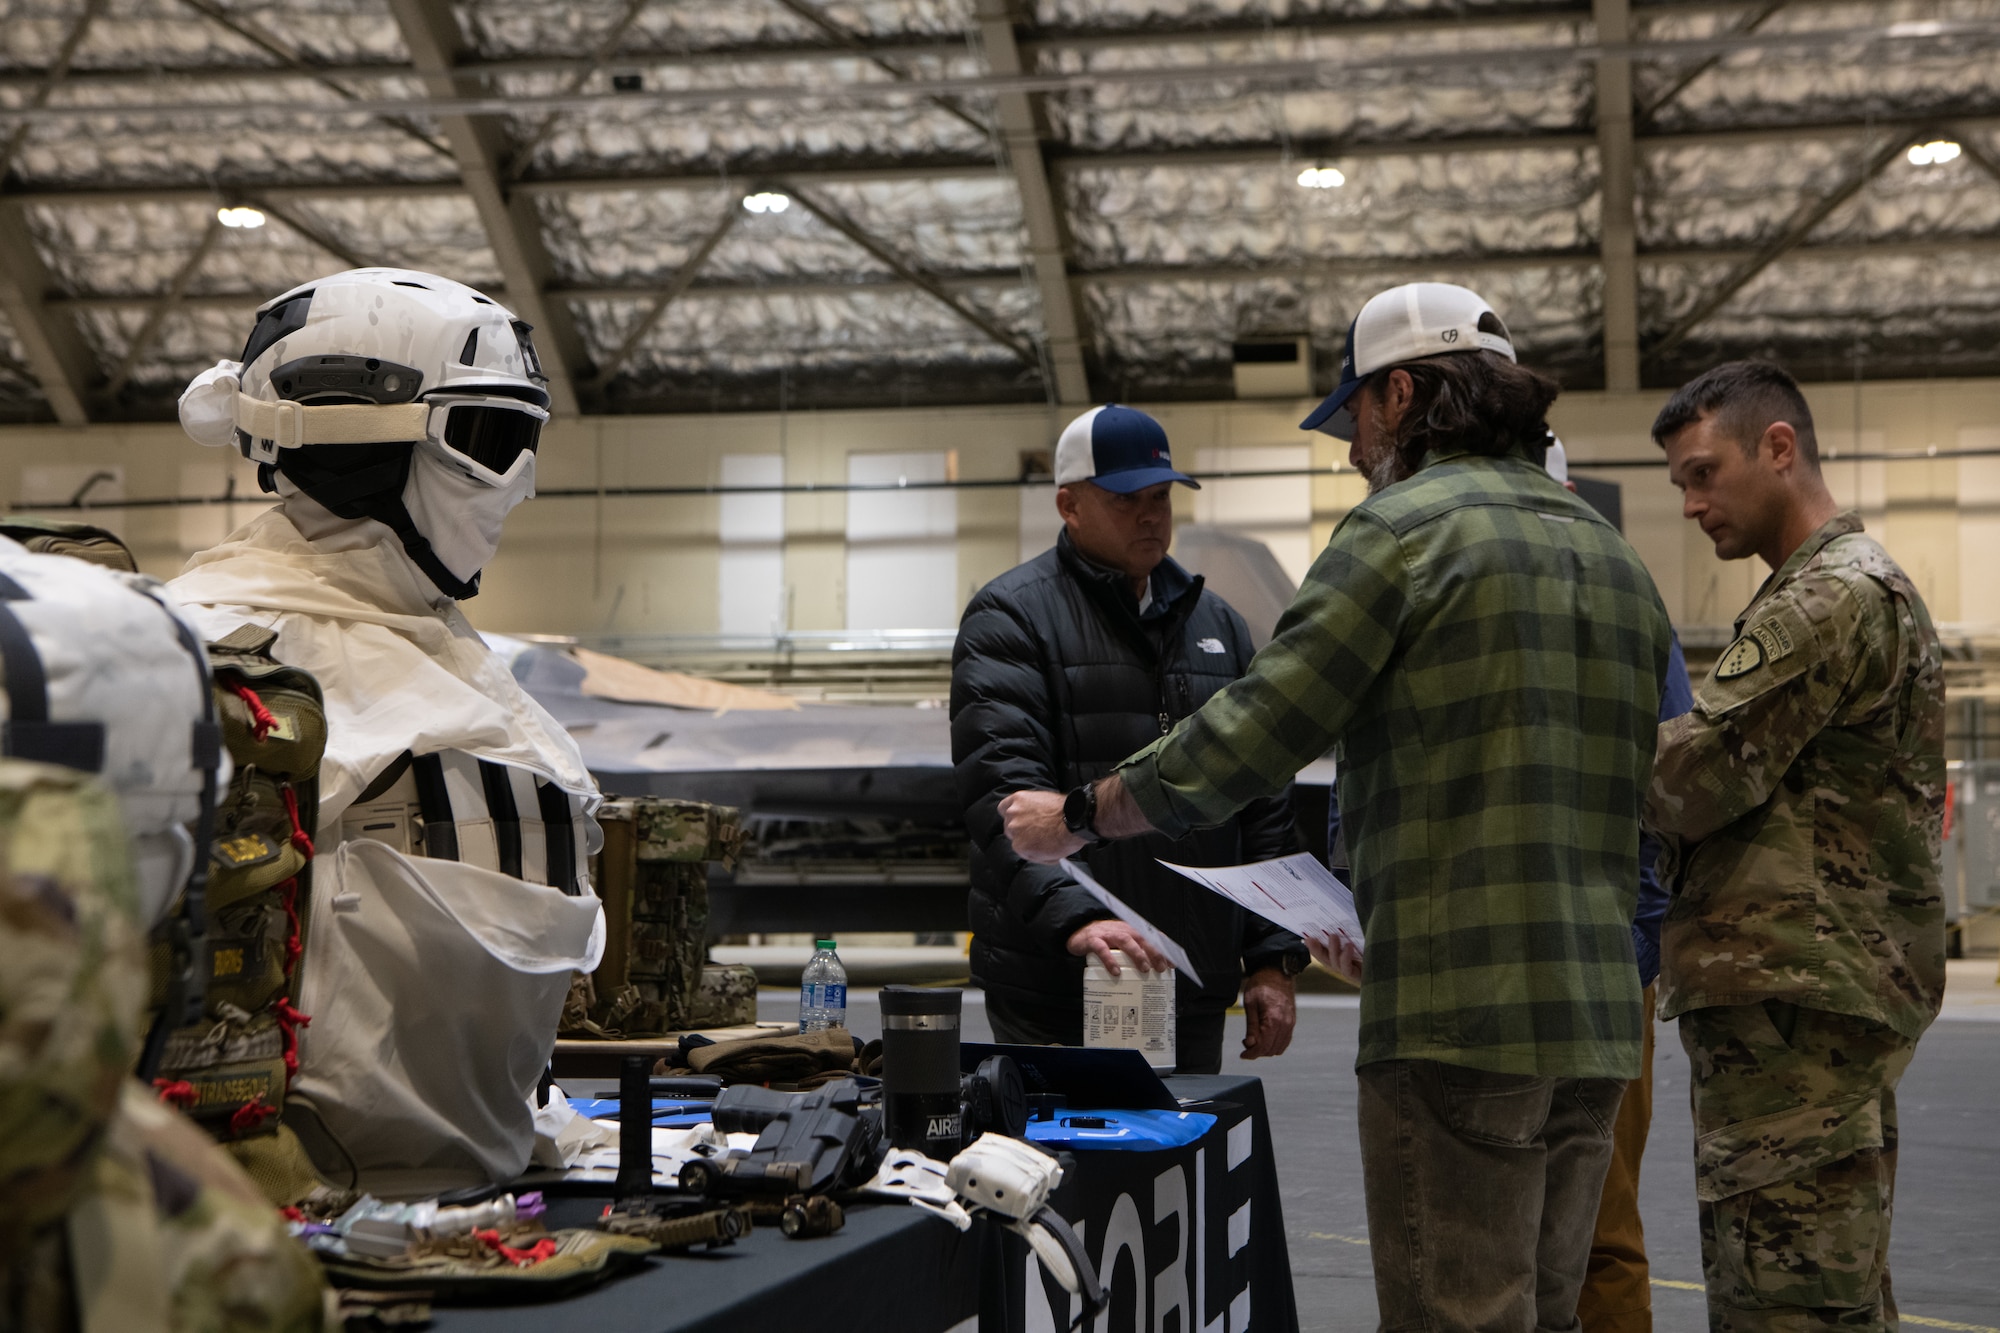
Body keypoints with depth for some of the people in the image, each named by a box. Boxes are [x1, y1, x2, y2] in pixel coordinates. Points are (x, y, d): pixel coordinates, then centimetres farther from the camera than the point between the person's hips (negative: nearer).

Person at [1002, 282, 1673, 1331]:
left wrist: (1070, 818, 7)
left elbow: (1242, 743, -8)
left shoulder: (1404, 528, -6)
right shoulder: (1616, 559, 19)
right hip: (1596, 1020, 8)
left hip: (1458, 1019, -8)